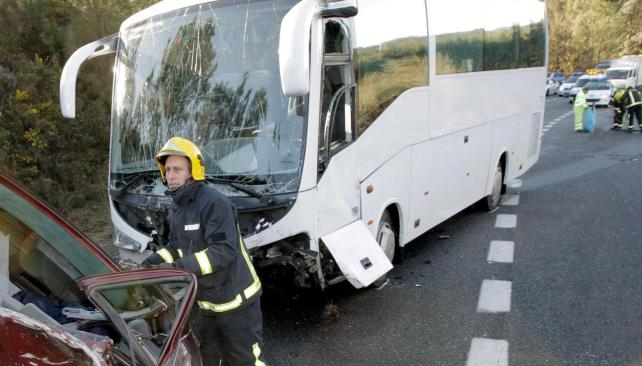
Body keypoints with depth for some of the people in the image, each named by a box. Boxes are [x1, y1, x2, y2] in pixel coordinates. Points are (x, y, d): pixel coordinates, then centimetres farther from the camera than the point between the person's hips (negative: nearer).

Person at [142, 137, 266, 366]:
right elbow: (176, 247, 15)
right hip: (203, 303, 8)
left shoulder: (214, 203, -23)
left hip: (235, 302, -8)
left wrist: (180, 267, -34)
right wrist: (153, 261, -4)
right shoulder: (176, 209, 6)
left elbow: (225, 250, -30)